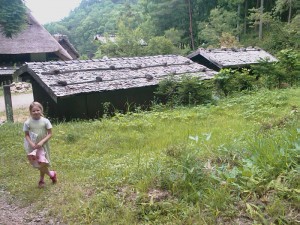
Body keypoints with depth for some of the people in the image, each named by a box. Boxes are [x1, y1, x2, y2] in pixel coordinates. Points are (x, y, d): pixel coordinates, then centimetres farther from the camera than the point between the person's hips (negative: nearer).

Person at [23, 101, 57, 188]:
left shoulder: (45, 121, -10)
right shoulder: (28, 122, -8)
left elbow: (50, 134, -7)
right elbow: (26, 135, -2)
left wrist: (42, 142, -19)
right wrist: (31, 143, -18)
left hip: (42, 145, -1)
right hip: (32, 146, 1)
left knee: (42, 163, -3)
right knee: (39, 164, 2)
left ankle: (41, 180, 26)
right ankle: (51, 174, 27)